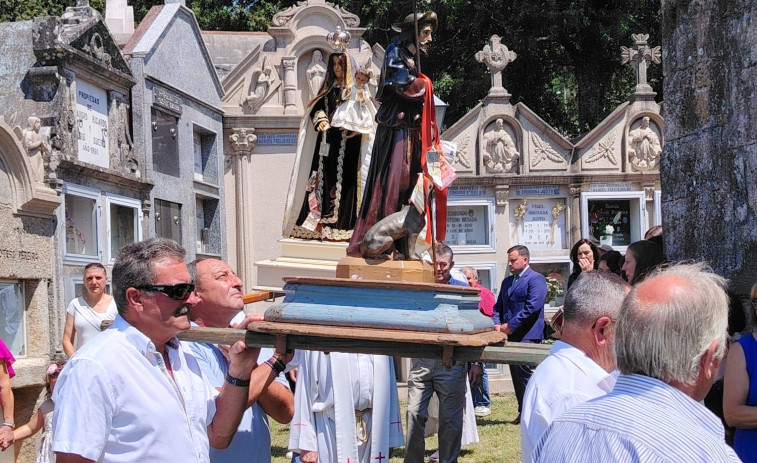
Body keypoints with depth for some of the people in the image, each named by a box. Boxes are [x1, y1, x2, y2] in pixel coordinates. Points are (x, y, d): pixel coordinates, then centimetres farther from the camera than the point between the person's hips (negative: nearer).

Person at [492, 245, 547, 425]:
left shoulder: (536, 279, -6)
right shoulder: (507, 282, 20)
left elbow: (532, 307, -17)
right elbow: (498, 306, 21)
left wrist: (510, 325, -17)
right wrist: (497, 324, 0)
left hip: (527, 336, -8)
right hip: (511, 336, 8)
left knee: (524, 372, -11)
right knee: (516, 374, 9)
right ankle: (523, 412, 15)